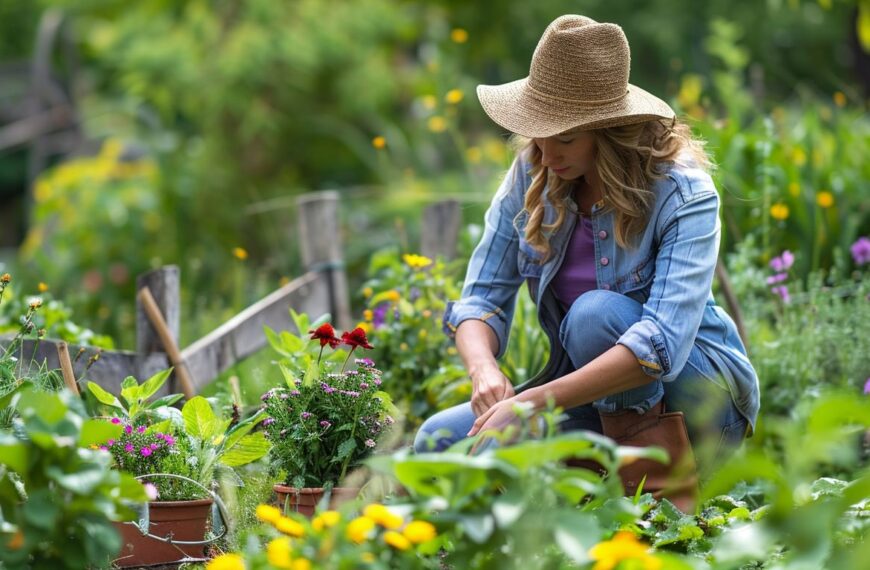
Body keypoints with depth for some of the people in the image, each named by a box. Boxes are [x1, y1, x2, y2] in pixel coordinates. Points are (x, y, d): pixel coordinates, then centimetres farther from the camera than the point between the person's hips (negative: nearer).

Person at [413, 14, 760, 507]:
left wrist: (535, 402, -42)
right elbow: (482, 297, -5)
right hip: (597, 397, 5)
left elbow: (663, 342, -33)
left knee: (595, 313, -34)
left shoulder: (684, 193, -21)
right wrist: (483, 368, -30)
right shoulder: (532, 176, -5)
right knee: (438, 441, -16)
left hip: (706, 396, -5)